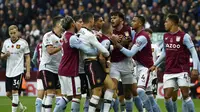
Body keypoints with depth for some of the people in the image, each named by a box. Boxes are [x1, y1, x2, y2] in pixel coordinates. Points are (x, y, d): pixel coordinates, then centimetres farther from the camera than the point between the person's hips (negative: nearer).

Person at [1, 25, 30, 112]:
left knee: (15, 91, -12)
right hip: (8, 72, 5)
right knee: (8, 94, 8)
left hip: (18, 71, -5)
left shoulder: (23, 43, -4)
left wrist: (28, 72, -7)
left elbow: (27, 58, -2)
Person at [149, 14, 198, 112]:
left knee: (185, 95, -11)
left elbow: (193, 52, -8)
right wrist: (155, 65, 23)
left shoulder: (184, 36, -7)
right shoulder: (165, 36, 10)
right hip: (169, 72, 5)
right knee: (167, 97, -3)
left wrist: (195, 68, -17)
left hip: (182, 71, -5)